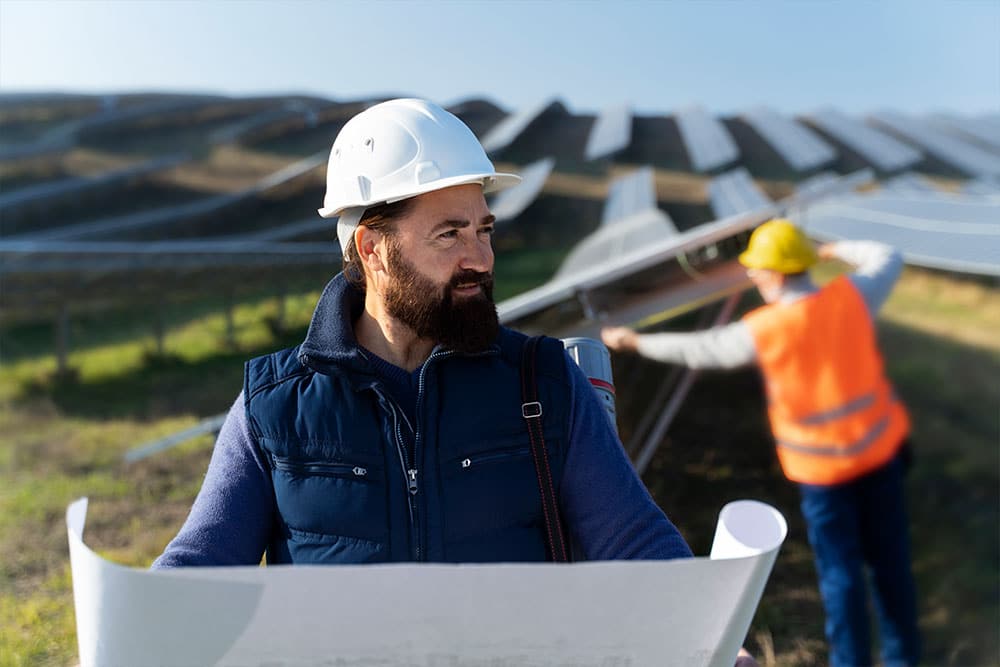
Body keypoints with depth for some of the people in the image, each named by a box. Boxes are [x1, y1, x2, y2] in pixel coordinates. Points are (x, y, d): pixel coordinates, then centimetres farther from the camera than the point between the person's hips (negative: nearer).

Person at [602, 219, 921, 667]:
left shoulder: (764, 331, -16)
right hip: (881, 447, 4)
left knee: (840, 571, 10)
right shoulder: (851, 297, -7)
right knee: (890, 558, 16)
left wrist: (635, 342, 10)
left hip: (823, 466, -4)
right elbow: (889, 260, 14)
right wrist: (834, 250, 25)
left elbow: (698, 350, -3)